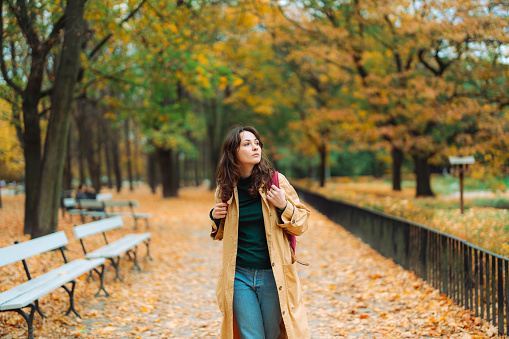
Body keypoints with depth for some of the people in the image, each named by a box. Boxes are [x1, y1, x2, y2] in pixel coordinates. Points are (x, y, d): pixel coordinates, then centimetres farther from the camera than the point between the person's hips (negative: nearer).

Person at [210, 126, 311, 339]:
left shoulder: (275, 181, -3)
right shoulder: (226, 188, 4)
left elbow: (302, 225, 2)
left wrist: (283, 207, -15)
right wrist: (216, 218, 0)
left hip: (272, 275, -1)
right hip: (239, 275, 1)